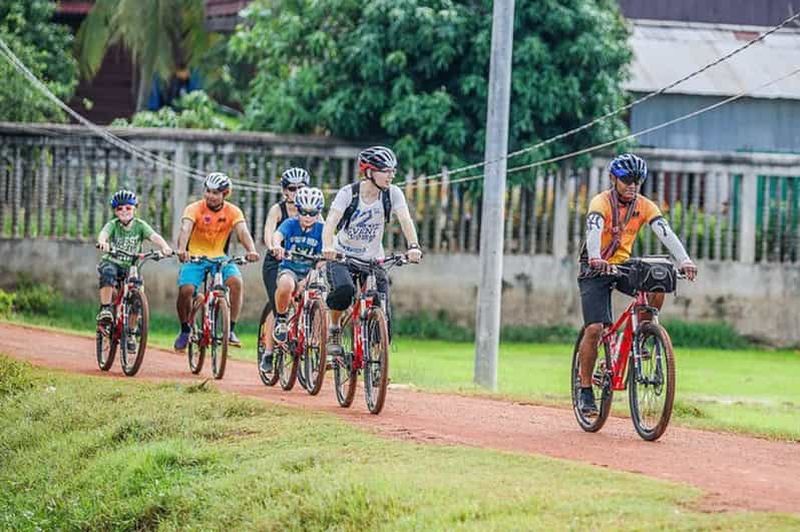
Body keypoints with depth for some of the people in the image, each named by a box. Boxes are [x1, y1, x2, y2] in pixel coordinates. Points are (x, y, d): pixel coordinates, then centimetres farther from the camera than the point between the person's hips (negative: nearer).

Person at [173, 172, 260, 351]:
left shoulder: (233, 212, -6)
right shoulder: (194, 209, -12)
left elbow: (243, 232, -21)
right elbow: (185, 230, -28)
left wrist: (251, 250, -42)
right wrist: (181, 250, -49)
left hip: (220, 258, 1)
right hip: (195, 258, -1)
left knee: (235, 281, -27)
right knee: (186, 290, -25)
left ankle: (231, 330, -16)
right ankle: (185, 330, 1)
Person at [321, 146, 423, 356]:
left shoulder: (392, 193, -8)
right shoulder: (349, 193, -15)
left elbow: (405, 220, -21)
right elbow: (331, 222, -27)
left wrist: (413, 246, -40)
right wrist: (327, 247, -47)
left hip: (372, 260, 3)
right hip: (342, 258, -2)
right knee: (344, 290, -35)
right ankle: (334, 328, -7)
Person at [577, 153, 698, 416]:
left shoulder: (645, 206, -5)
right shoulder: (601, 202, -17)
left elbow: (666, 233, -19)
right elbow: (594, 231, -36)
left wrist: (684, 260, -37)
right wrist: (596, 258, -56)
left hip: (623, 266, 4)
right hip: (595, 269, -4)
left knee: (657, 290, -24)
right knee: (594, 328, -16)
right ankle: (585, 389, -4)